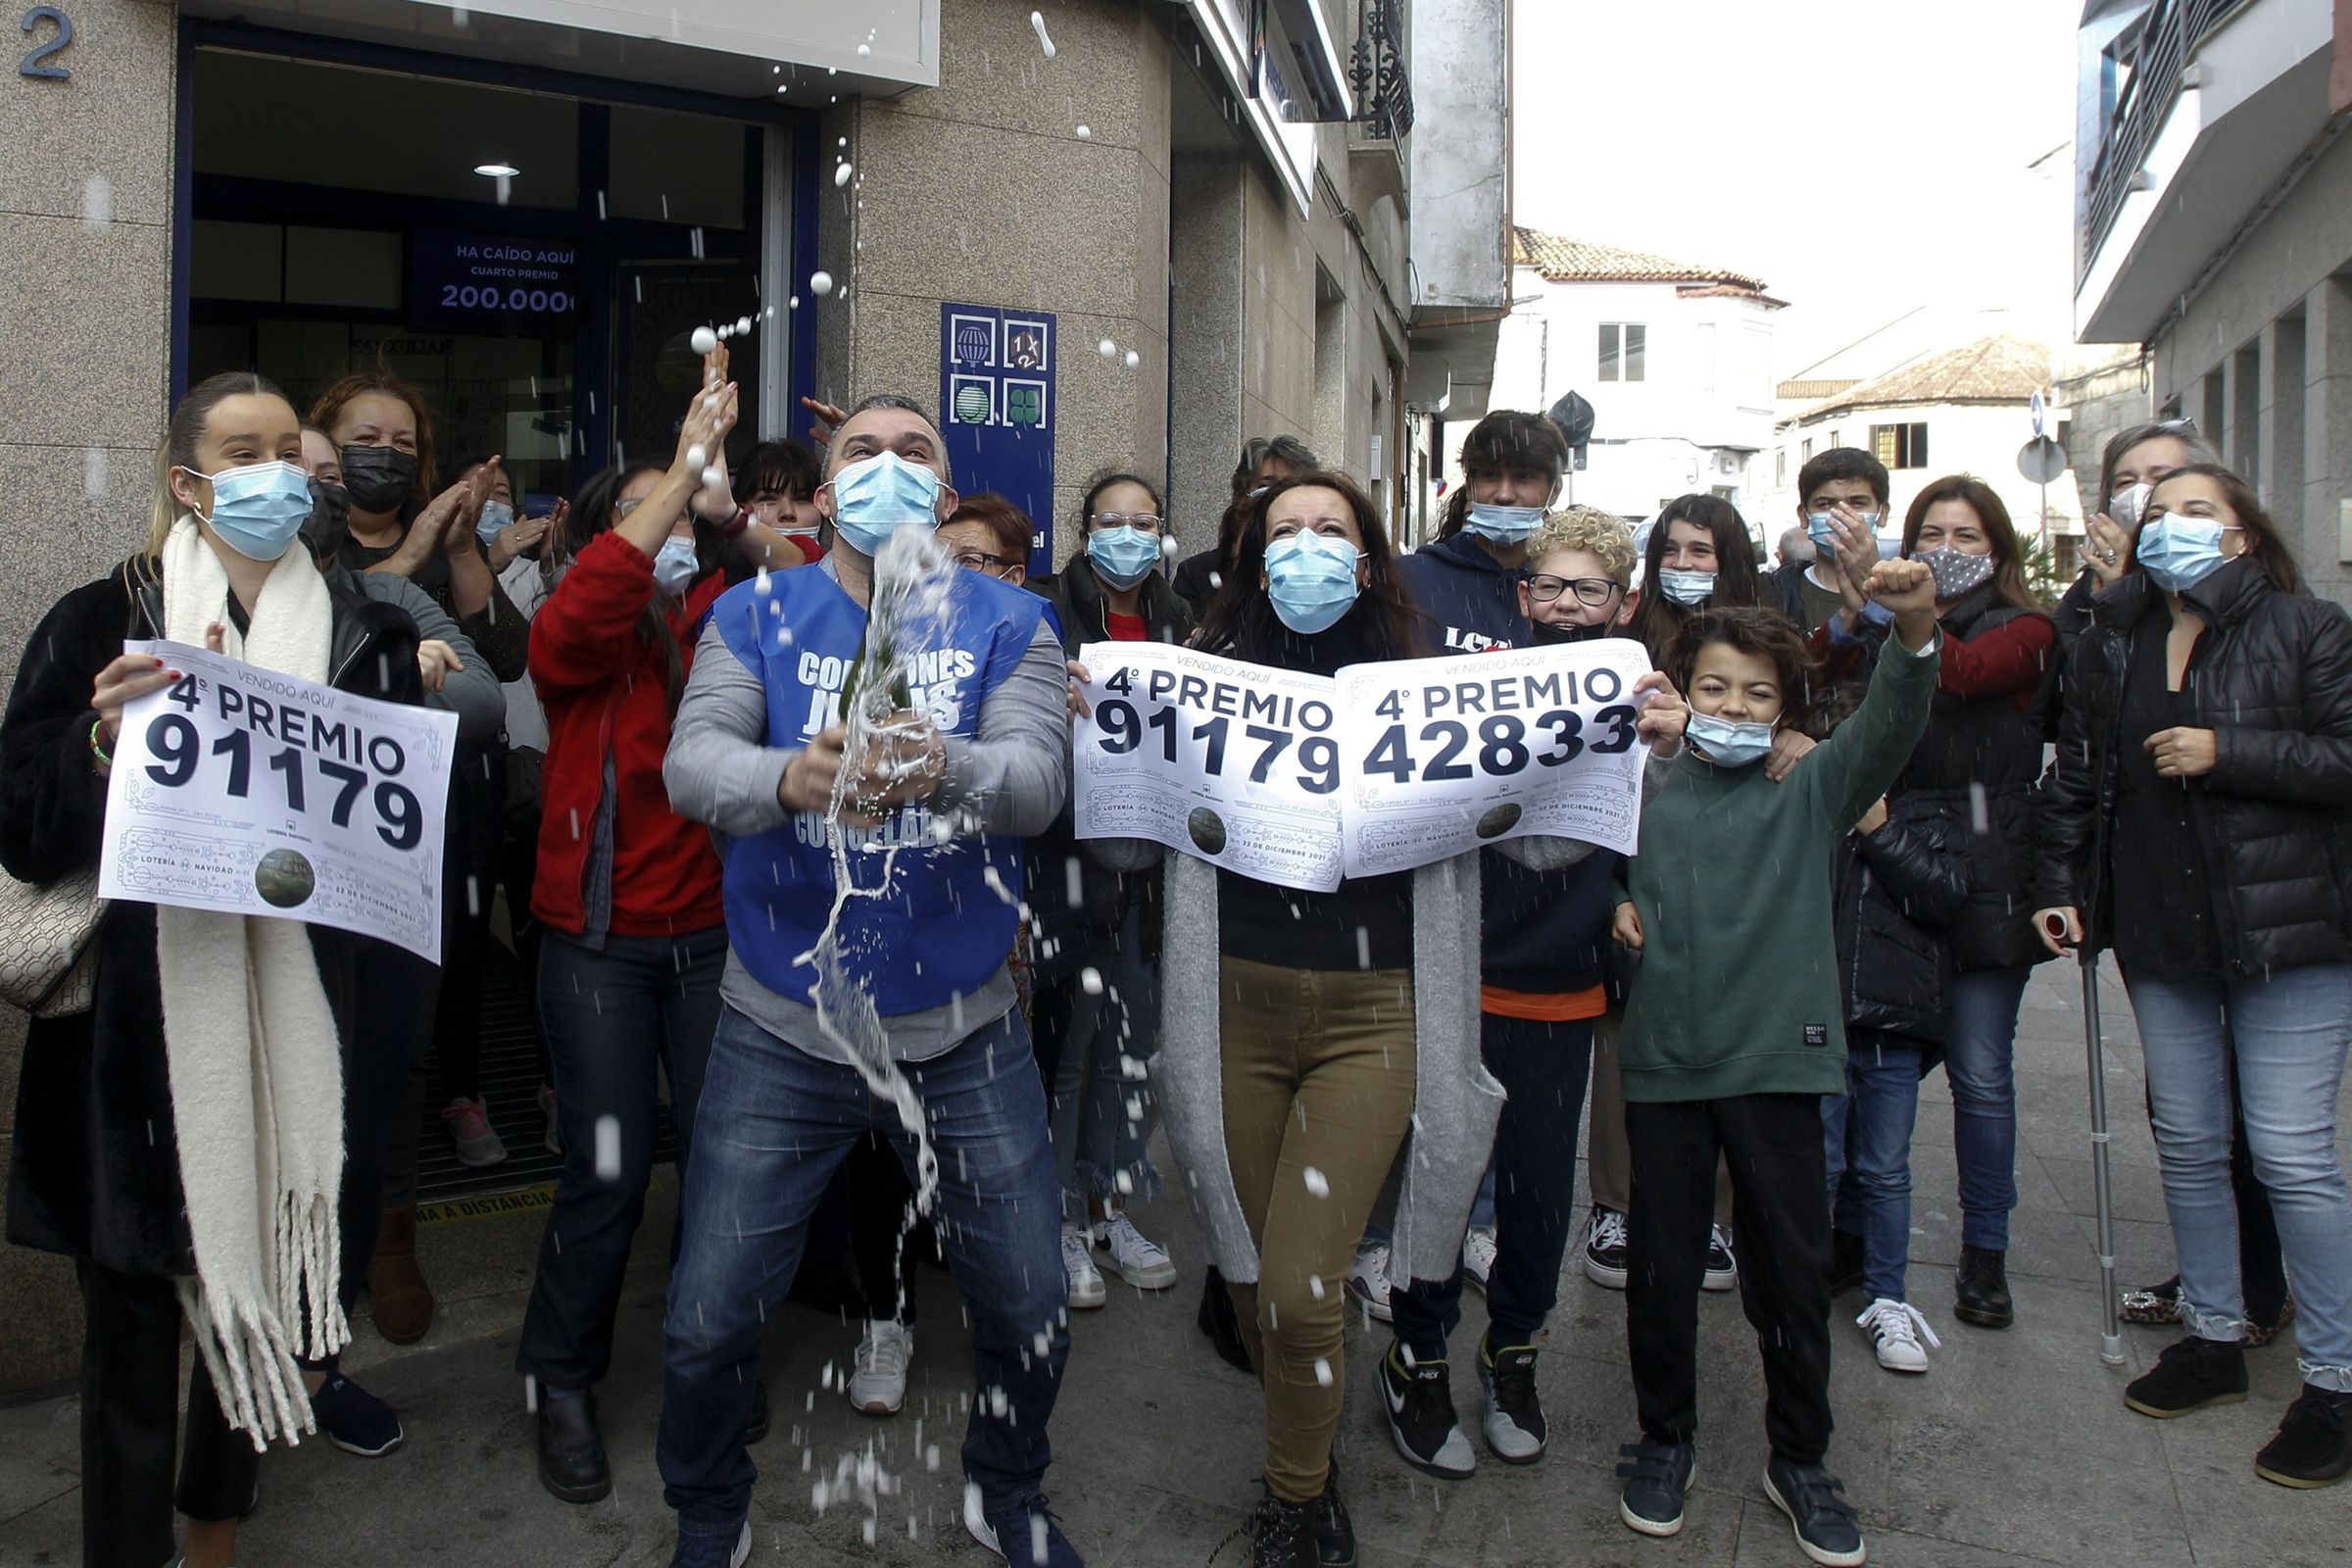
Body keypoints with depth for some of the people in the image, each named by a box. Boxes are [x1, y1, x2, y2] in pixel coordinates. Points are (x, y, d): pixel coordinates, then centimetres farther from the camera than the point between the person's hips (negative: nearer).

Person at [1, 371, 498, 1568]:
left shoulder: (357, 627, 7)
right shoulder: (106, 624, -1)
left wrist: (424, 704, -4)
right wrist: (107, 741, -21)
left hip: (291, 1027, 3)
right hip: (140, 1032, -3)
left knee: (257, 1300, 14)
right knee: (134, 1327, 3)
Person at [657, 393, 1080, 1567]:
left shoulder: (1008, 622, 0)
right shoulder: (755, 615, 1)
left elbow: (1038, 781, -15)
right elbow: (690, 760, -14)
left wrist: (945, 767, -37)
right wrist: (789, 778, -36)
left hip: (963, 1031, 1)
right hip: (784, 1029, 0)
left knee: (1031, 1311, 11)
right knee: (707, 1326, 6)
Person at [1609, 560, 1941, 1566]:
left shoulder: (1810, 792, 3)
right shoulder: (1647, 792, 5)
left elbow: (1889, 727, -13)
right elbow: (1612, 889, 16)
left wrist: (1914, 630, -31)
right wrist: (1615, 913, -8)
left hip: (1777, 1060, 0)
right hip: (1665, 1061, 1)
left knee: (1794, 1268, 8)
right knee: (1662, 1263, 10)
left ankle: (1799, 1458, 28)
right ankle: (1665, 1440, 31)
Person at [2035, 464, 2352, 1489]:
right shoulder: (2109, 646, 9)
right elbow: (2076, 777, 12)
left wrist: (2227, 752, -18)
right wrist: (2060, 886, 6)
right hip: (2161, 936, 5)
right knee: (2188, 1144, 13)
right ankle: (2214, 1337, 29)